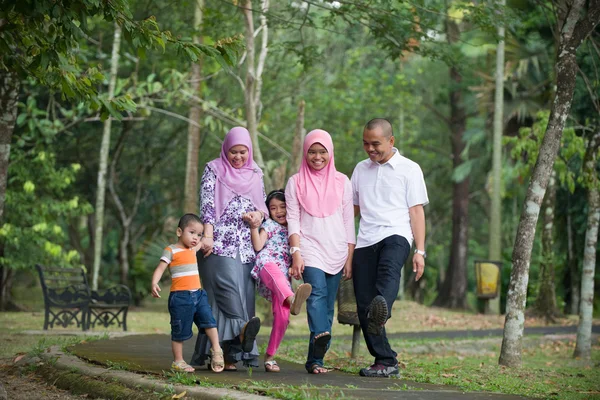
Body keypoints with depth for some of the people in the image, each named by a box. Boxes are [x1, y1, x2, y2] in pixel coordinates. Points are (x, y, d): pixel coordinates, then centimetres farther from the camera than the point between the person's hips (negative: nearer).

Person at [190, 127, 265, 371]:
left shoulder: (255, 174, 17)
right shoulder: (214, 170, 6)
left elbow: (263, 205, 22)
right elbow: (206, 203, -3)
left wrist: (259, 214, -2)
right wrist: (208, 236, -14)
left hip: (247, 245, 4)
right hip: (220, 243, -4)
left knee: (244, 296, -2)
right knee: (228, 289, -20)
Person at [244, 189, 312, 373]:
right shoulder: (269, 225, 15)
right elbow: (258, 246, 0)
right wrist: (254, 226, -11)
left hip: (283, 278, 5)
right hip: (266, 268, -5)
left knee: (282, 317, -10)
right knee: (273, 269, -44)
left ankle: (270, 356, 5)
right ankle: (291, 299, -74)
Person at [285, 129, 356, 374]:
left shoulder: (342, 182, 12)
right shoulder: (296, 183, 8)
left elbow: (349, 221, 12)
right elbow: (293, 220, 1)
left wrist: (350, 258, 6)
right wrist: (296, 252, -12)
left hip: (336, 252, 2)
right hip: (309, 248, -2)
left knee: (328, 306, -2)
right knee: (317, 292, -26)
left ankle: (315, 360, 0)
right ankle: (320, 335, -47)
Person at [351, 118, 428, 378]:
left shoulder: (409, 169, 7)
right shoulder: (360, 169, 20)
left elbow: (416, 211, 3)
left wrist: (420, 251, -5)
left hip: (396, 235, -5)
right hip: (365, 241, 5)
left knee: (388, 271, -37)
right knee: (364, 304, -3)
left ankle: (382, 311, -67)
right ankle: (386, 362, 4)